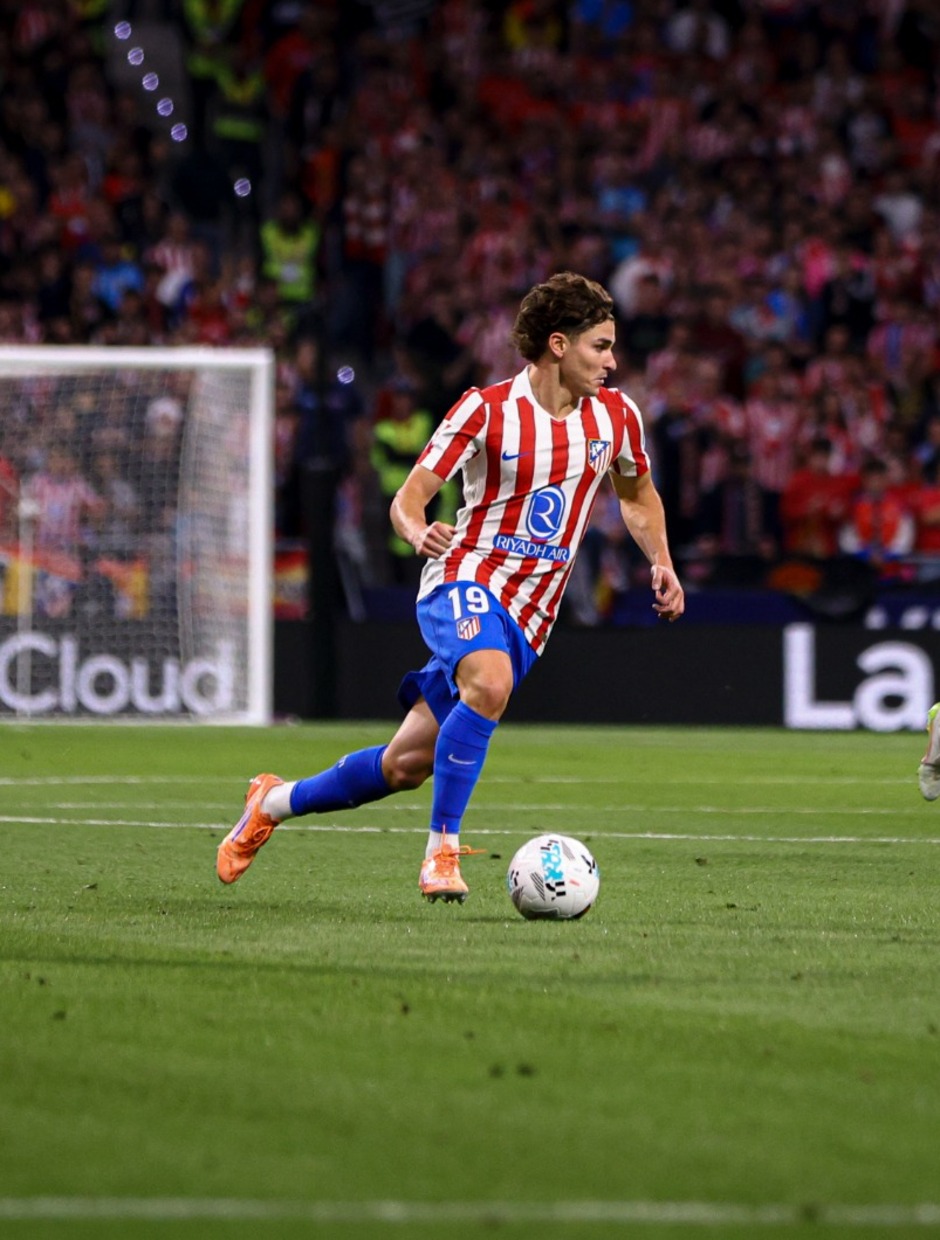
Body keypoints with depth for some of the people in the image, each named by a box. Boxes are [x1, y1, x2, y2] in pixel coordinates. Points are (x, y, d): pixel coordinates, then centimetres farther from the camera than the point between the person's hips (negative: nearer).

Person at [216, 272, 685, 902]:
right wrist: (420, 532, -30)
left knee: (407, 765, 4)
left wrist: (662, 563, 10)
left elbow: (638, 492, 25)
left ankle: (276, 801, 28)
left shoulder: (616, 414, 5)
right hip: (465, 579, -5)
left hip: (527, 616, 5)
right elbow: (408, 498, -7)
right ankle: (443, 851, -31)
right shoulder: (488, 408, -9)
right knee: (490, 683, -39)